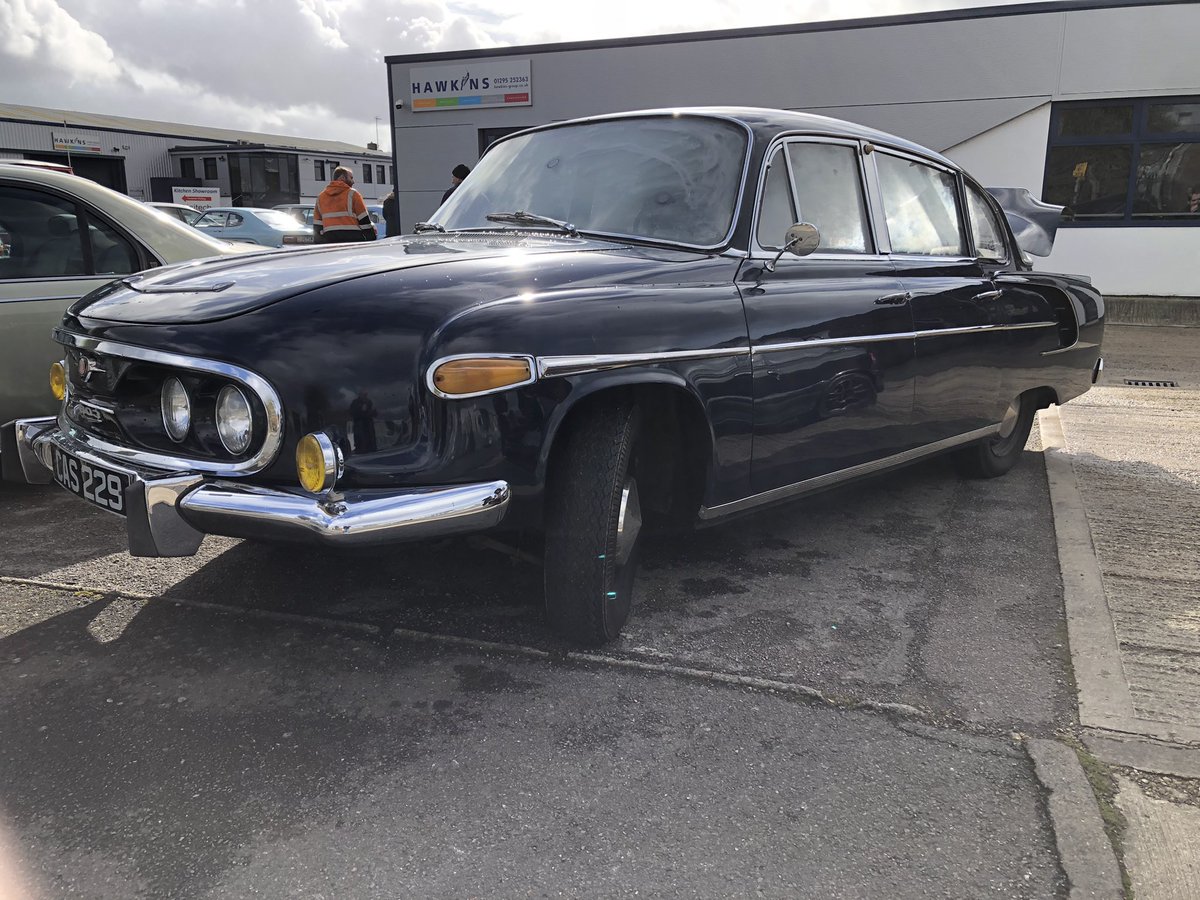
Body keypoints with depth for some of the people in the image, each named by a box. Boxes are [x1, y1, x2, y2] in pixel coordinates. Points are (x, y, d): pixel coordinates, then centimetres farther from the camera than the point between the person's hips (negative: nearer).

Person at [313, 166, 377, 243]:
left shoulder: (320, 196, 16)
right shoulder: (352, 194, -1)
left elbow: (317, 225, 14)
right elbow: (364, 220, -4)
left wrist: (319, 243, 19)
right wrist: (372, 239, 0)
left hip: (329, 239, 5)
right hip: (352, 238, -5)